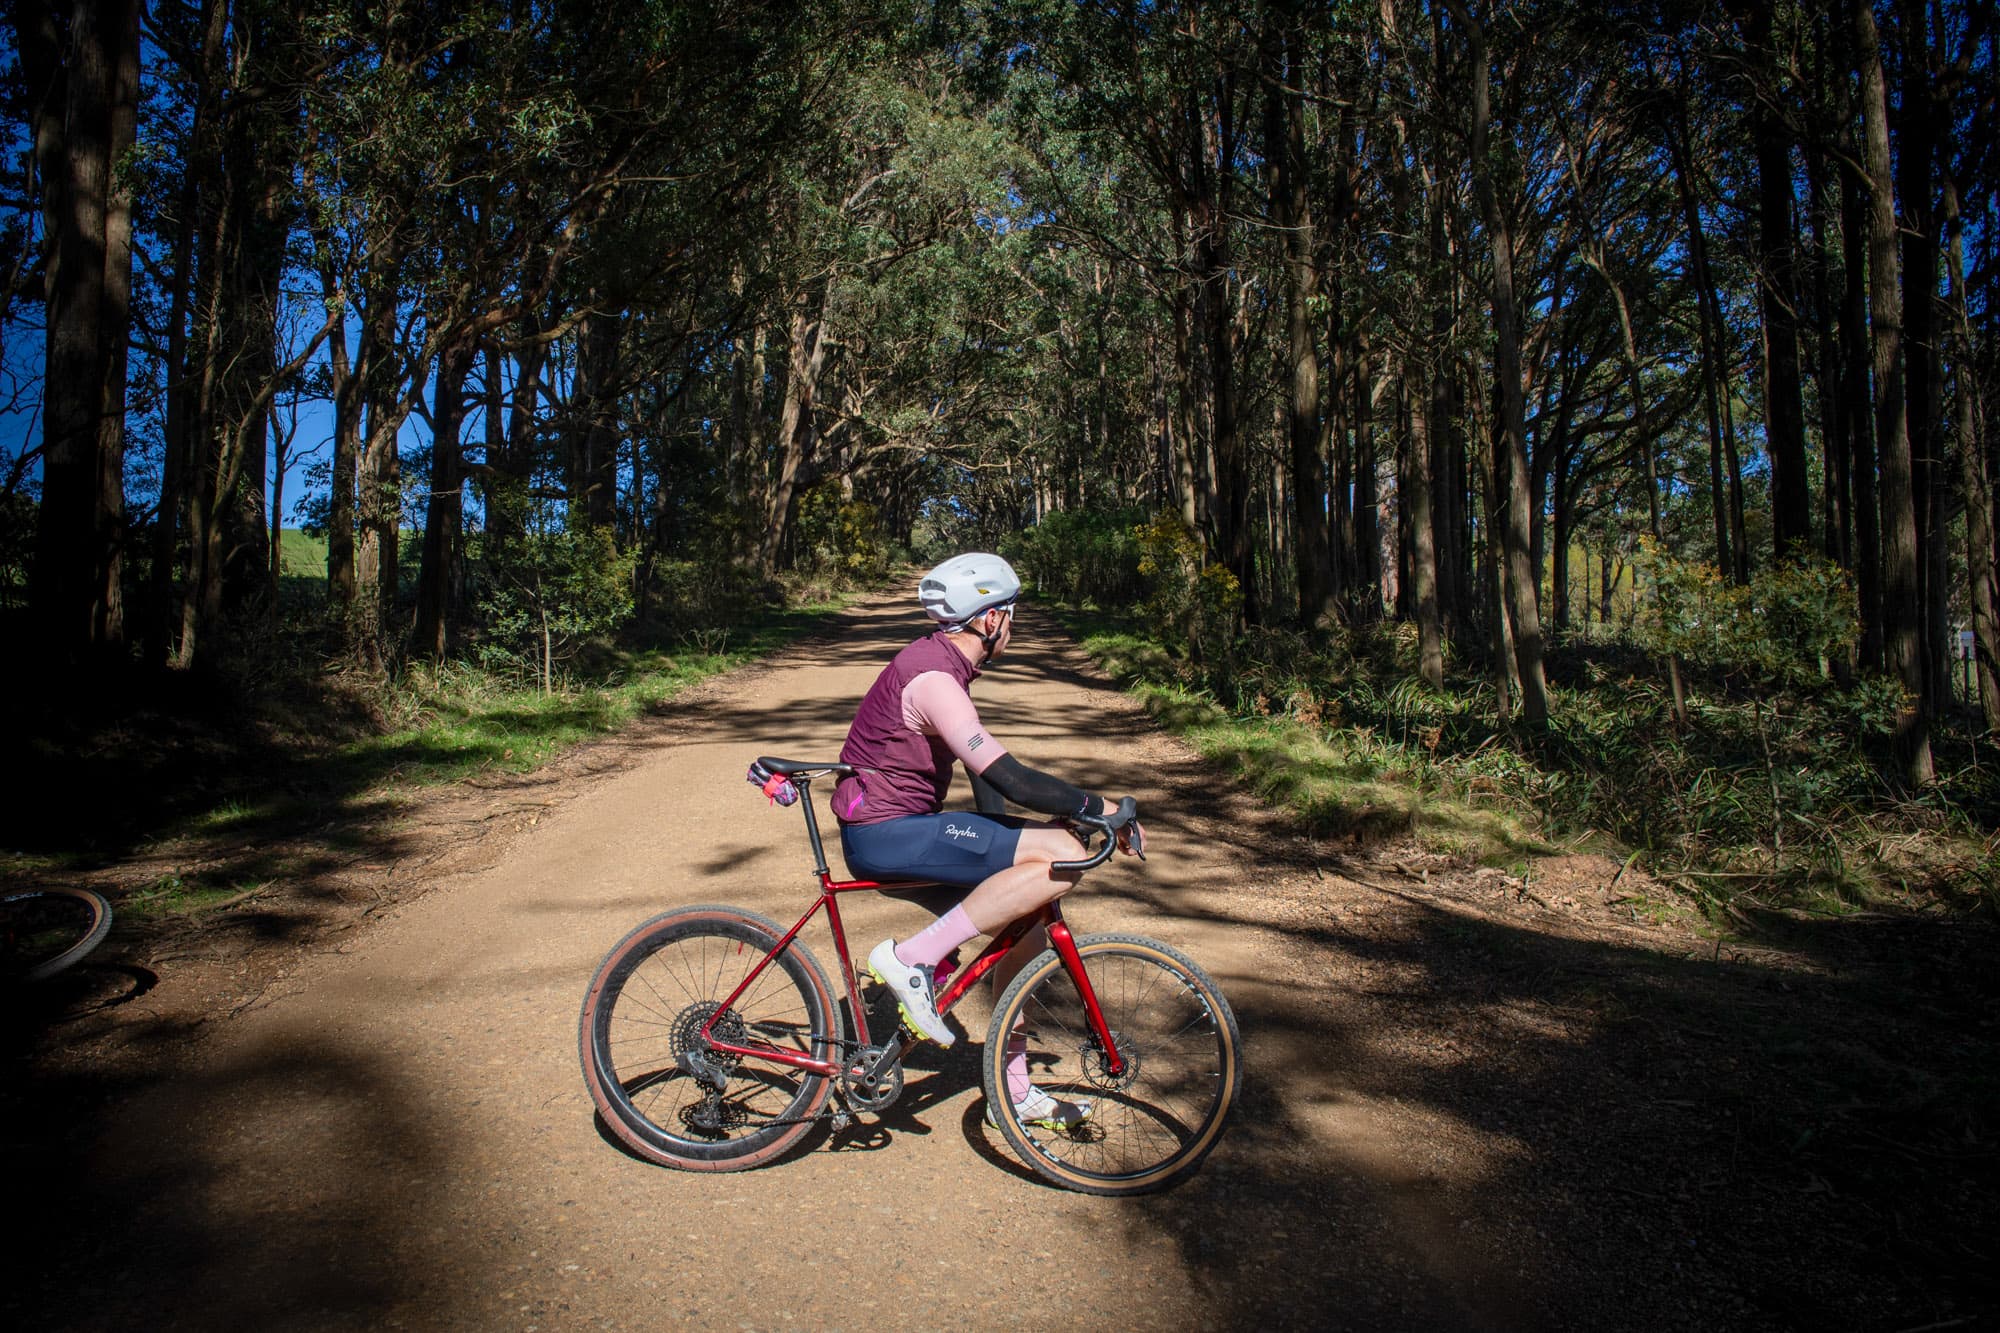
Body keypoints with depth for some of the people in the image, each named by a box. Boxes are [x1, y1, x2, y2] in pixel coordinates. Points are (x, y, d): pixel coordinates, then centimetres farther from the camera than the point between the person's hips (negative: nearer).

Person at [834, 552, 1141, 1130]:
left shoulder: (944, 667, 13)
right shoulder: (932, 678, -20)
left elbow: (987, 773, 17)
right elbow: (1010, 778, -27)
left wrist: (1001, 851, 11)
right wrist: (1099, 807, -17)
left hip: (894, 830, 10)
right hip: (884, 836, -10)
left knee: (1025, 932, 11)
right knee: (1062, 856, -21)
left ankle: (1014, 1091, 24)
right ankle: (912, 958, -17)